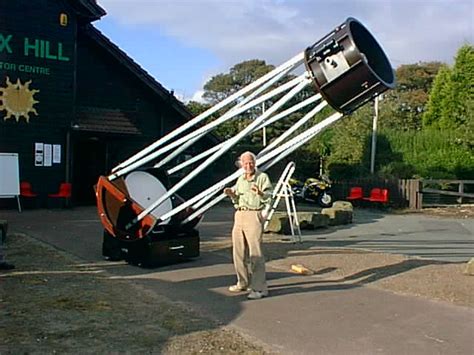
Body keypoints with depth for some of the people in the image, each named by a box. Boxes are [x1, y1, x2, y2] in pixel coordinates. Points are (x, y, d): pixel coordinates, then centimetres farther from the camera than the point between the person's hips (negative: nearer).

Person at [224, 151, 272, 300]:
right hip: (239, 215, 7)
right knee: (239, 252, 11)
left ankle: (259, 288, -7)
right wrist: (232, 194, 3)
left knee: (255, 252, -10)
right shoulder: (240, 179, 18)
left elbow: (269, 198, -11)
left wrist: (260, 193, -30)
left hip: (254, 215, -7)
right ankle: (243, 283, 24)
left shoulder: (263, 177, -2)